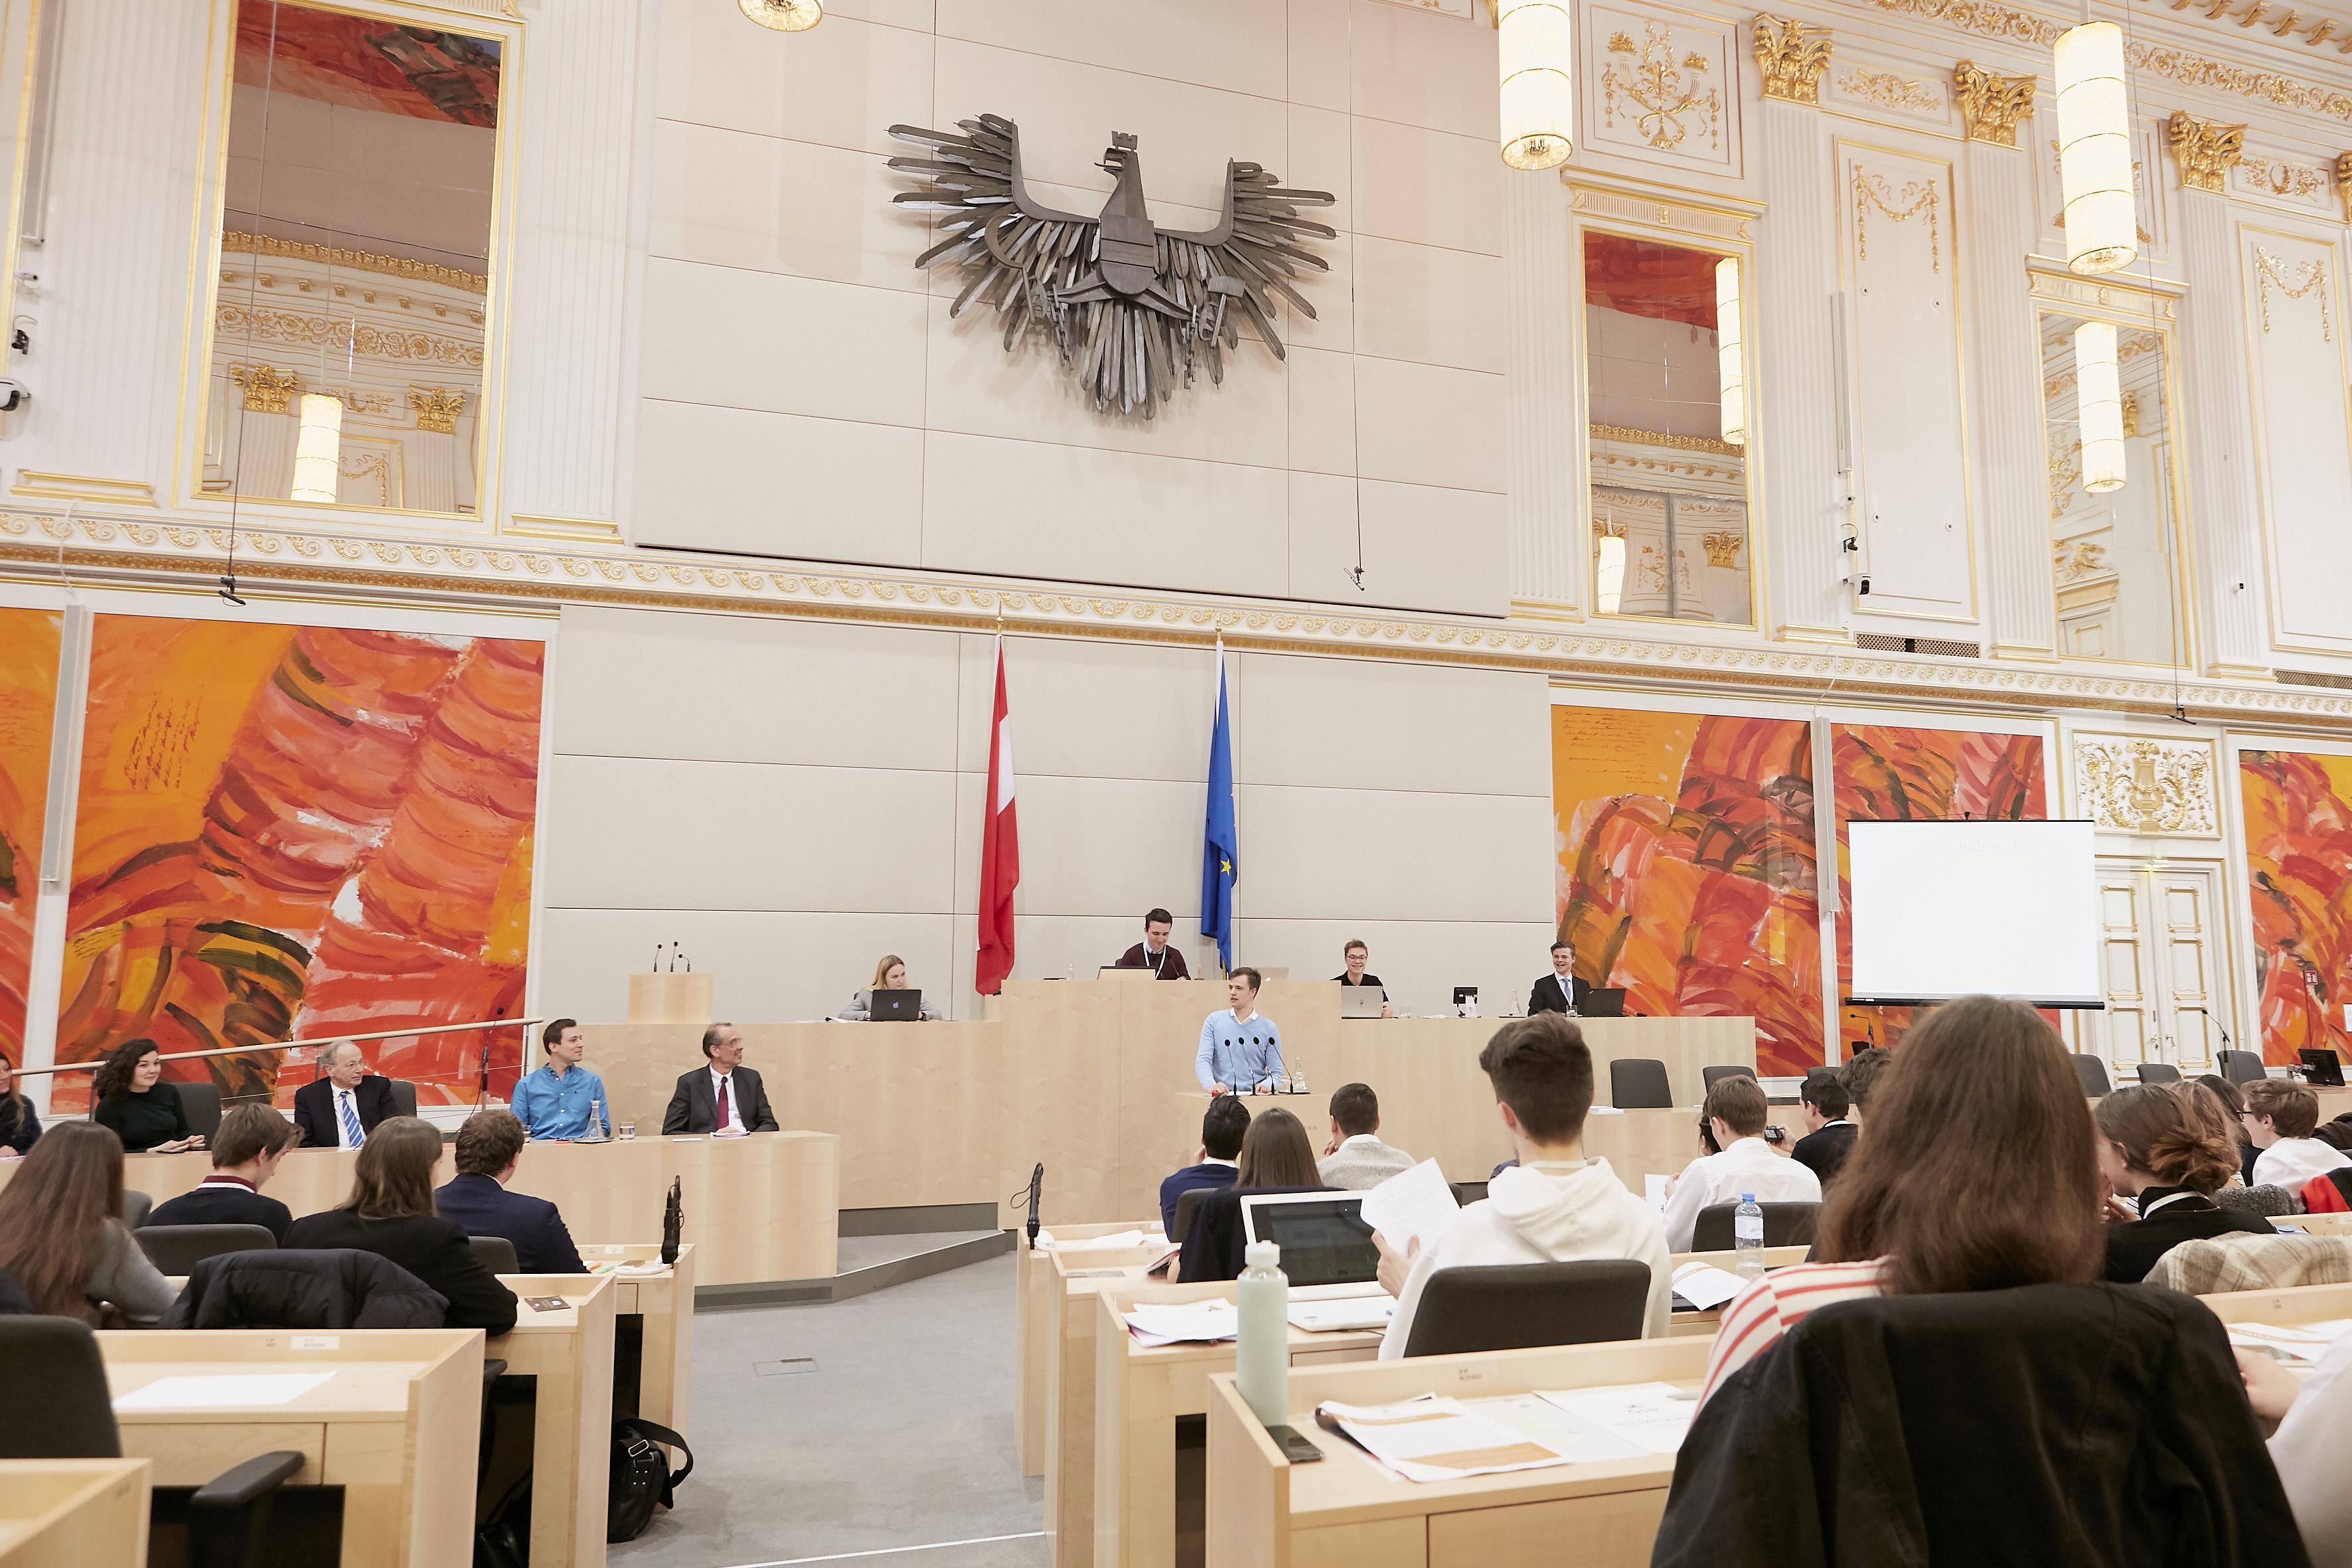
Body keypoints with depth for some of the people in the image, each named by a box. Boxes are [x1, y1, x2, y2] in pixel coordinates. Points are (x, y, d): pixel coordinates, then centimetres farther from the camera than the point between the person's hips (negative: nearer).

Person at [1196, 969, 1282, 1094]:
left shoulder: (1269, 1028, 9)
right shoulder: (1214, 1021, 11)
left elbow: (1276, 1073, 10)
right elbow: (1203, 1060, 1)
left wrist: (1265, 1085, -14)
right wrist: (1211, 1085, -19)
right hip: (1221, 1097, 0)